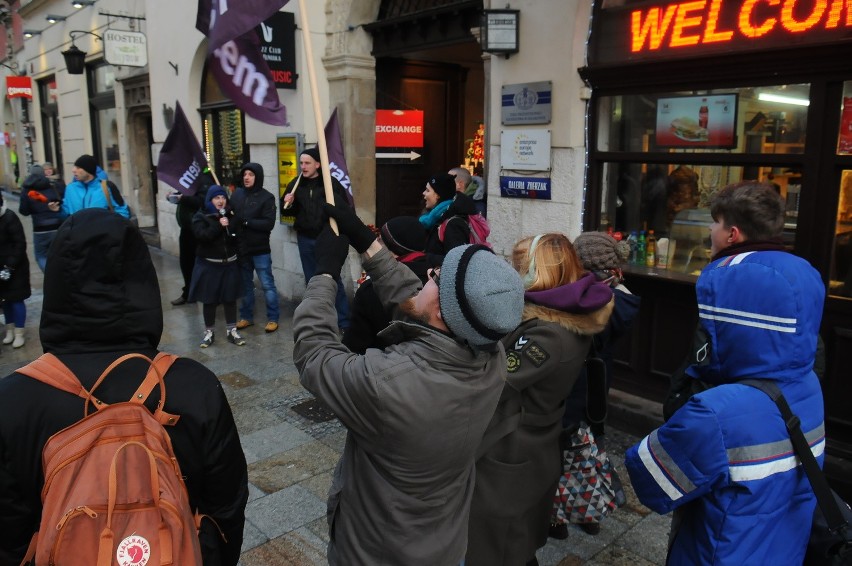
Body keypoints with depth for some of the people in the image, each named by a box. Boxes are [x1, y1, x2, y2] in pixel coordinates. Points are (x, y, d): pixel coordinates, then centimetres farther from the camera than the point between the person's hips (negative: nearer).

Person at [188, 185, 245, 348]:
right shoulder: (201, 217, -3)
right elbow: (202, 236, -20)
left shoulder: (231, 215, 5)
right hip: (209, 265, -2)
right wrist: (218, 226, -27)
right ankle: (209, 332, 18)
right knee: (209, 299, 5)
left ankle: (231, 330, 18)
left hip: (229, 264, 2)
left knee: (230, 298, 8)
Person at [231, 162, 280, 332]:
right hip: (241, 247, 4)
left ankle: (272, 318, 12)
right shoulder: (237, 194, 6)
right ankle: (246, 316, 27)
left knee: (267, 285, 1)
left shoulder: (266, 197, -7)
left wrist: (246, 222, -19)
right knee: (245, 284, 15)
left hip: (260, 250, -4)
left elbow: (269, 223, -15)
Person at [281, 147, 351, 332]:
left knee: (334, 280, -2)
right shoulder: (295, 184, 4)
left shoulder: (331, 183, -7)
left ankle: (344, 323, 4)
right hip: (305, 240, 4)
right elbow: (286, 212, 12)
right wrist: (287, 204, -9)